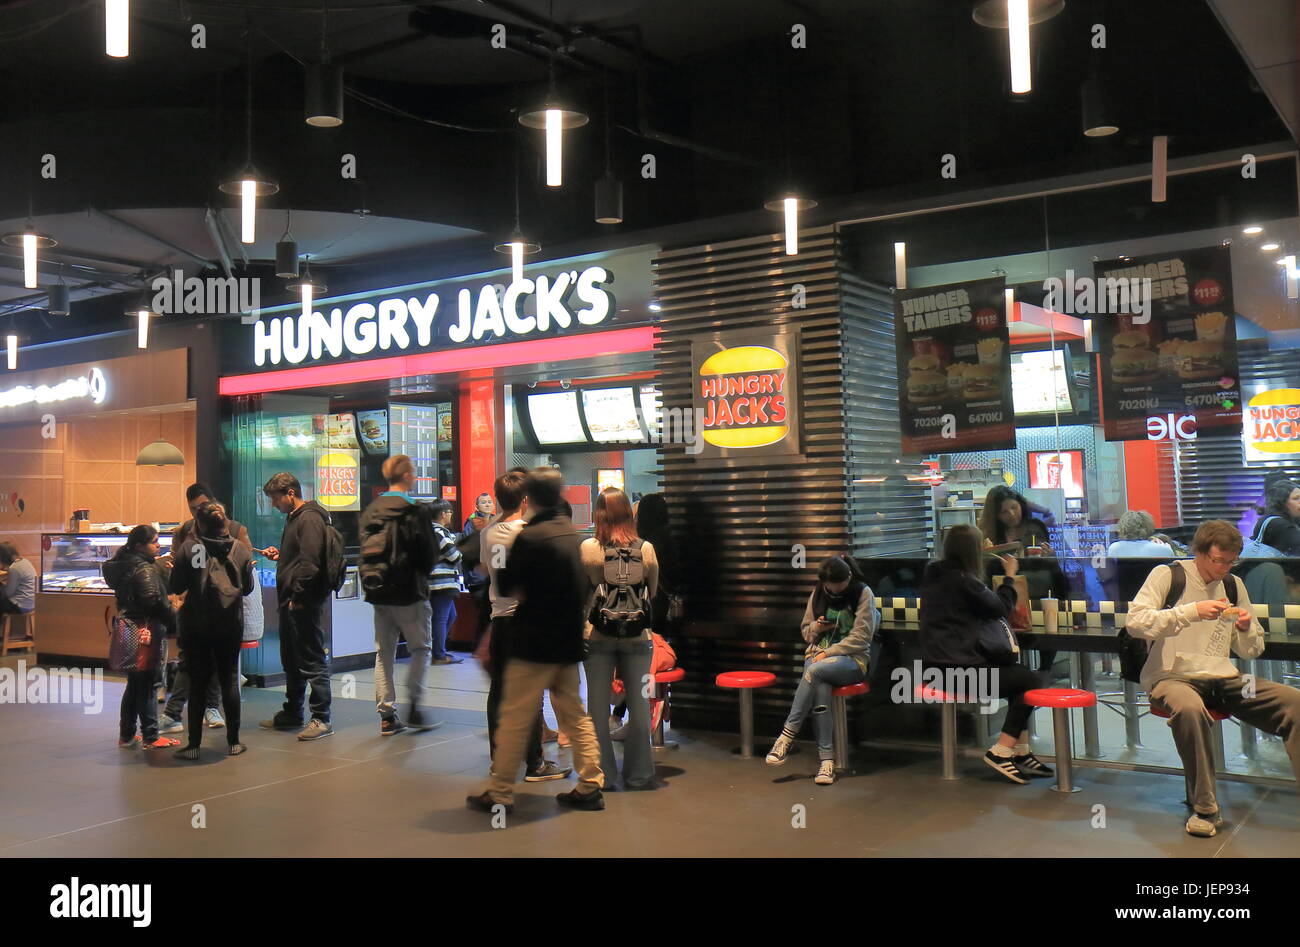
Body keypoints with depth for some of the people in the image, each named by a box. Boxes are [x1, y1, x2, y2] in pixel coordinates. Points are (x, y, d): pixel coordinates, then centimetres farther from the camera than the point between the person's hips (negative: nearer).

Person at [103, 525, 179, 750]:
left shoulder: (124, 565, 13)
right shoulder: (145, 569, -15)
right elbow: (153, 600, -23)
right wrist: (173, 622, -12)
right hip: (146, 631, -9)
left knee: (134, 683, 16)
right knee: (146, 685, -3)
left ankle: (126, 735, 23)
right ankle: (151, 737, 3)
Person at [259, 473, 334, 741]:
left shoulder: (309, 518, -14)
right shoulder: (294, 518, 18)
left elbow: (310, 562, -23)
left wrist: (298, 597, -21)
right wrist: (279, 555, 13)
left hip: (304, 604, -11)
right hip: (290, 601, 11)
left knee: (312, 662, -5)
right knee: (291, 661, 18)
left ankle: (321, 719, 0)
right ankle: (292, 714, 29)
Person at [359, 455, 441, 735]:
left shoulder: (370, 510, 4)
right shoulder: (416, 511, -12)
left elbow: (364, 551, 7)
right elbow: (429, 552, -10)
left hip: (378, 593, 5)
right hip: (409, 592, -5)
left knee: (384, 652, 11)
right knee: (420, 648, 9)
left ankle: (386, 715, 11)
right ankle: (414, 707, 3)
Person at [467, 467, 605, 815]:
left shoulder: (528, 537, -16)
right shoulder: (572, 532, 6)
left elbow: (510, 587, -11)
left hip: (534, 643, -7)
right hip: (569, 641, 7)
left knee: (515, 719, 1)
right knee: (574, 714, 14)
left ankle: (500, 793, 8)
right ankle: (590, 785, 15)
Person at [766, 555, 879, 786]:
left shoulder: (863, 594, -3)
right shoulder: (818, 594, 11)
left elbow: (860, 637, -8)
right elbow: (805, 631, 18)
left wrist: (828, 653, -16)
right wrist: (817, 627, -5)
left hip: (853, 659, -3)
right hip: (818, 655, 3)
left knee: (814, 671, -35)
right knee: (820, 690, -32)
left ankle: (787, 735, -29)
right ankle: (827, 760, -32)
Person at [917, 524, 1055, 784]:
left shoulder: (933, 574, 9)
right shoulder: (963, 581, -17)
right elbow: (1001, 608, -3)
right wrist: (1009, 576, 11)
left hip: (937, 665, 10)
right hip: (957, 670, -10)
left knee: (1019, 674, 20)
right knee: (1032, 681, -4)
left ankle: (1021, 753, 18)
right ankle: (1001, 752, -1)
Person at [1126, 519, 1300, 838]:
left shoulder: (1233, 585, 14)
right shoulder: (1168, 575, -3)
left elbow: (1251, 651, 20)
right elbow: (1134, 622, -17)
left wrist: (1247, 630, -3)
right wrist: (1191, 611, -24)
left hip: (1222, 679, 5)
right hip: (1172, 677, -5)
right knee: (1189, 708, -39)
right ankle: (1205, 808, -25)